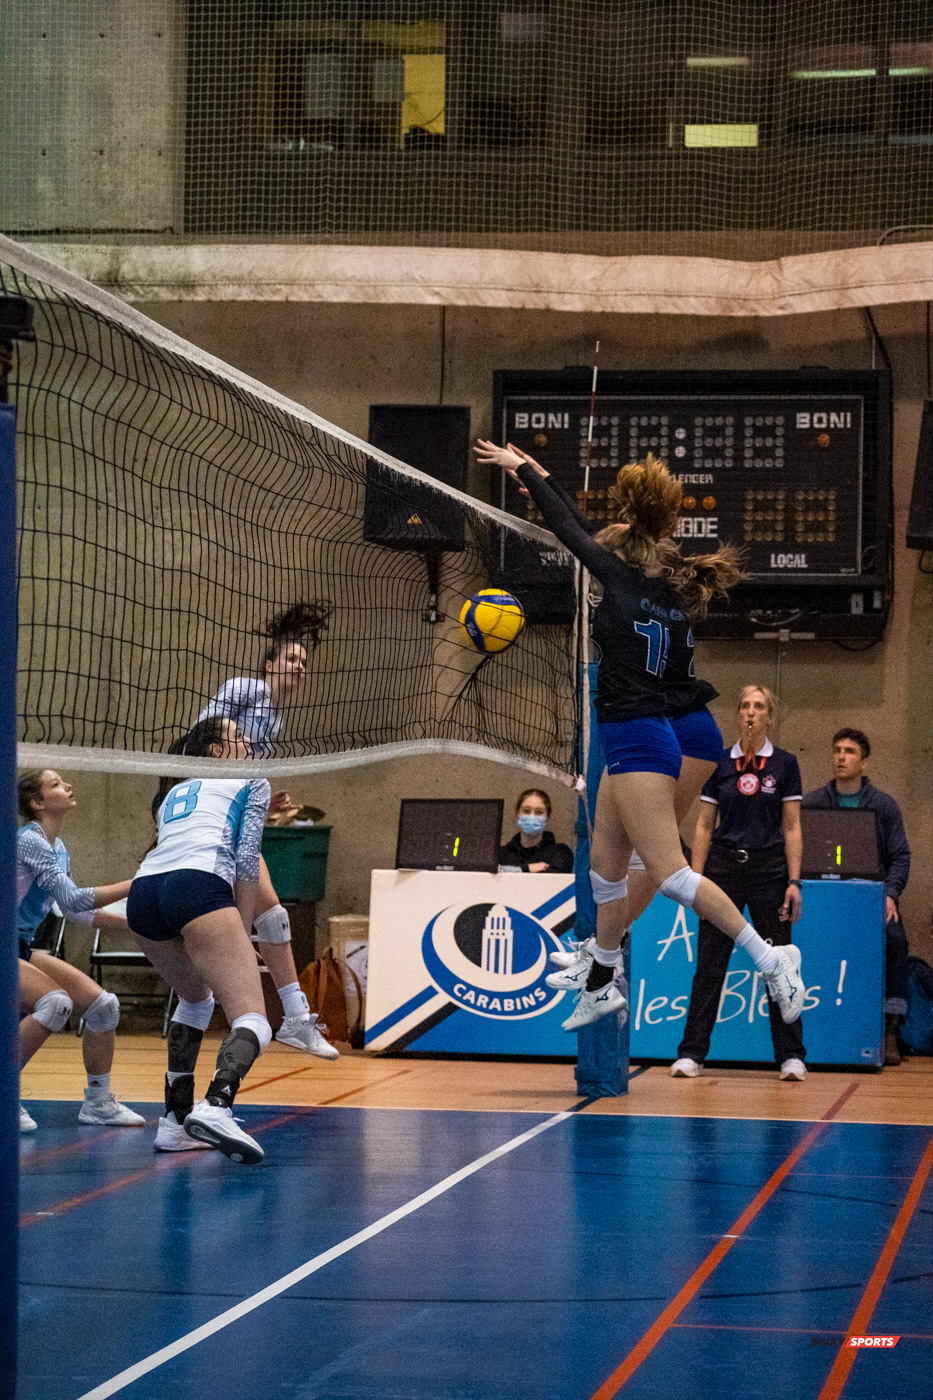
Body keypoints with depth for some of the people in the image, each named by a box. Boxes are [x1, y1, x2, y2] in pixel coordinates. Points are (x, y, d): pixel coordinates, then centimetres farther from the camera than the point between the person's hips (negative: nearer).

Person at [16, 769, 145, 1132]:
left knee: (103, 1004, 1)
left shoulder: (58, 847, 10)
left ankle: (97, 1102, 15)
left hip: (22, 950, 9)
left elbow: (72, 910, 18)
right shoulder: (28, 841, -20)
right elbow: (72, 899, -27)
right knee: (55, 1002, -31)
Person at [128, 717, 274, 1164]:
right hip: (199, 885, -6)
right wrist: (242, 934, 12)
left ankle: (174, 1120, 23)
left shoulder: (174, 793, 37)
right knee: (253, 1020, -11)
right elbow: (246, 858, 10)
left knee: (195, 998, 32)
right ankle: (216, 1106, -41)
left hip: (143, 892, 6)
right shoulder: (251, 783, 22)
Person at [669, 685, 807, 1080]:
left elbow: (792, 828, 0)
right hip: (723, 867, 1)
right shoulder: (719, 762, 5)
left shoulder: (784, 764, 1)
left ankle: (791, 1056, 7)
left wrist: (794, 882, -7)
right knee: (709, 966, 1)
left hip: (769, 870, -1)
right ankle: (691, 1053, 6)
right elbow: (704, 825, 6)